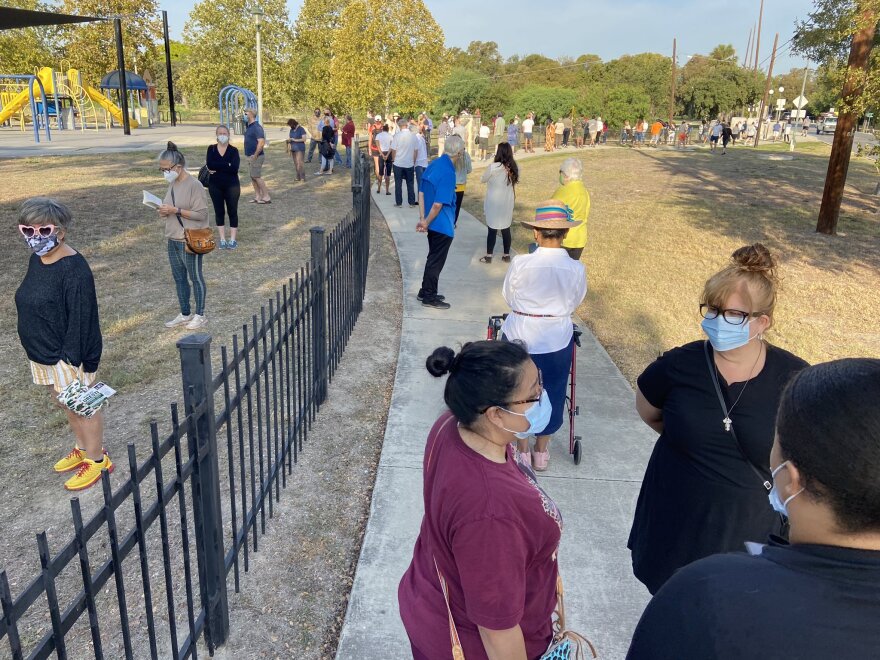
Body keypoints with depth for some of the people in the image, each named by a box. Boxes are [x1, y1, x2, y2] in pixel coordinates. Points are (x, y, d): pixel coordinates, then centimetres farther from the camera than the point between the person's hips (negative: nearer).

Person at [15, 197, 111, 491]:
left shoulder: (74, 268, -23)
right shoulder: (36, 260, 3)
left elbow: (80, 318, -23)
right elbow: (29, 307, 14)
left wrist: (74, 360, -22)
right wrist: (35, 350, 17)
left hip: (66, 356, -8)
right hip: (41, 354, 8)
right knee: (67, 405, 22)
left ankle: (96, 459, 24)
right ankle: (82, 448, 40)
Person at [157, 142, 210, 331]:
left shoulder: (194, 185, -16)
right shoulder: (172, 184, 9)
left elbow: (201, 214, -19)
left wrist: (175, 210, -23)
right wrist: (165, 212, -1)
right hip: (173, 239, 8)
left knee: (195, 277, 5)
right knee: (179, 278, 15)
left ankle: (200, 315, 18)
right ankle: (185, 314, 28)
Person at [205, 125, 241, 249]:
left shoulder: (233, 150, -4)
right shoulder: (211, 149, 2)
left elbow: (234, 168, -19)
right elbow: (210, 165, -15)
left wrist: (217, 167, -14)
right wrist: (227, 166, -18)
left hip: (232, 185, -2)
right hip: (215, 185, 2)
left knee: (232, 211, 3)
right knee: (219, 212, 8)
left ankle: (233, 240, 11)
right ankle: (222, 239, 17)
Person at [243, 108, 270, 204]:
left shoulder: (256, 127, -16)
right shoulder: (248, 127, 13)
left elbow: (262, 142, -25)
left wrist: (255, 155, -22)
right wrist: (248, 155, 15)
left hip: (256, 156, -9)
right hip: (250, 156, 10)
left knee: (257, 176, -8)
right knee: (253, 177, 10)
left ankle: (266, 197, -4)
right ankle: (257, 197, 16)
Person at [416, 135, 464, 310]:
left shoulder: (434, 164, 4)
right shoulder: (448, 173, -23)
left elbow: (421, 193, 5)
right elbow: (438, 204, -25)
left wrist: (422, 218, 3)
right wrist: (426, 223, -12)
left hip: (434, 223, 8)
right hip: (442, 225, -8)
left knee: (433, 258, 21)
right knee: (436, 261, 5)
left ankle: (426, 291, 32)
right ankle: (429, 297, 16)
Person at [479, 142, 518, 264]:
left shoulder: (493, 167, -16)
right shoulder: (514, 168, -3)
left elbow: (483, 179, -3)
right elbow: (515, 181, 8)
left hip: (494, 204, -4)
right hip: (507, 203, 4)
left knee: (492, 230, 4)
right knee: (506, 229, 12)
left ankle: (488, 256, 11)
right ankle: (506, 255, 21)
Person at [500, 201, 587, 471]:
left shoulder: (520, 263, -17)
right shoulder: (576, 269, -13)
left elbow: (508, 298, -2)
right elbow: (575, 304, 2)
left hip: (519, 338, -1)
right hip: (558, 340, 1)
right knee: (553, 393, 20)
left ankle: (522, 450, 31)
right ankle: (541, 452, 34)